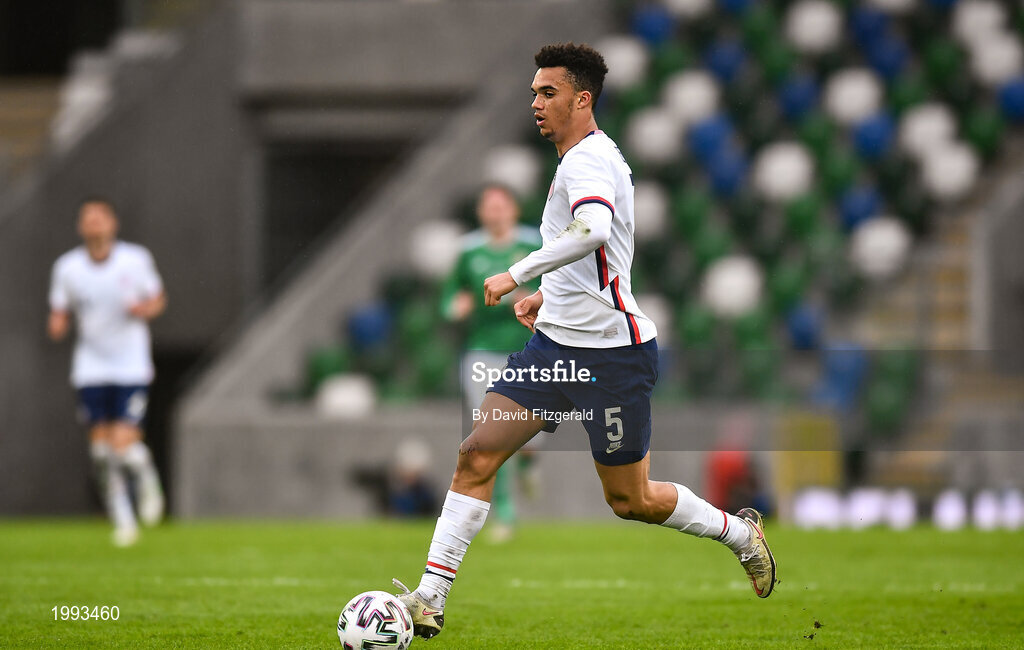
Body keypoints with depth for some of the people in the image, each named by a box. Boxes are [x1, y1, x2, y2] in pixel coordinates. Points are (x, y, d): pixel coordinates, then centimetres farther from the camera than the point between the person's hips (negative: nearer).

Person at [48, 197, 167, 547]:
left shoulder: (136, 260, -5)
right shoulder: (67, 267, -1)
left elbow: (157, 298, 8)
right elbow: (58, 315, 8)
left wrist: (146, 308, -14)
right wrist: (57, 325, -15)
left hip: (131, 367, -2)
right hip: (91, 369, 2)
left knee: (124, 446, -12)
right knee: (102, 449, -1)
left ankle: (146, 478, 22)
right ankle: (122, 519, 15)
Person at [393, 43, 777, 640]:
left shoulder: (588, 160, -17)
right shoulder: (587, 157, 14)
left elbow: (594, 231, -39)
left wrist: (518, 274, -33)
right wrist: (547, 297, 17)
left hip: (612, 355, -9)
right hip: (555, 344, 9)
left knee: (630, 501, 4)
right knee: (477, 456, -7)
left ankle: (739, 531, 29)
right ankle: (430, 599, -9)